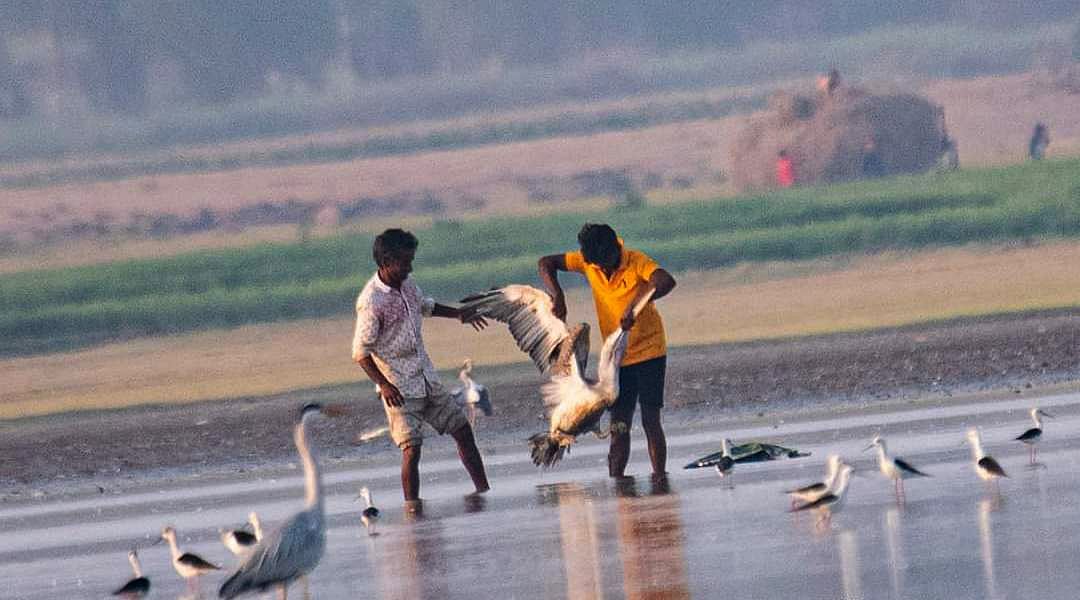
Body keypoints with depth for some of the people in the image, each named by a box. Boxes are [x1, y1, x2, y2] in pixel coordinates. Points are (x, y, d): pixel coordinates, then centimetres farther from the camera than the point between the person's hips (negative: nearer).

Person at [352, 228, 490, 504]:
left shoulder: (406, 285, 5)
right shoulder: (371, 301, -19)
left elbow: (425, 306, 29)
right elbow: (361, 352, -19)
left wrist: (459, 314, 32)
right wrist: (383, 385, -28)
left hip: (427, 380, 8)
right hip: (399, 389, -8)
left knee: (462, 430, 11)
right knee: (411, 449, -15)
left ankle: (484, 492, 21)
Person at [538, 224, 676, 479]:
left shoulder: (636, 261, -18)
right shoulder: (588, 262, -3)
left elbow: (666, 282, -36)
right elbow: (546, 263, 4)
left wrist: (634, 306, -44)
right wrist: (557, 297, -12)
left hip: (649, 351, -4)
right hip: (617, 357, 4)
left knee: (651, 420, -6)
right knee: (619, 427, 1)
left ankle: (660, 478, -2)